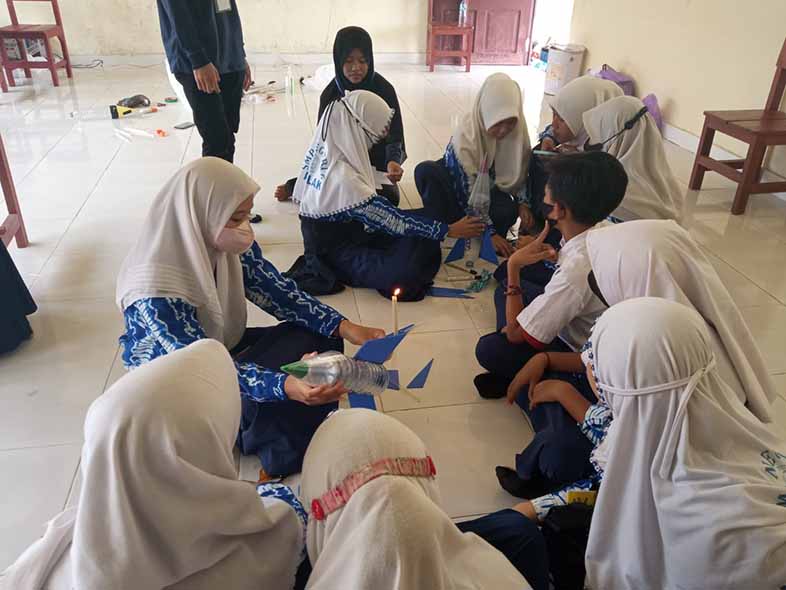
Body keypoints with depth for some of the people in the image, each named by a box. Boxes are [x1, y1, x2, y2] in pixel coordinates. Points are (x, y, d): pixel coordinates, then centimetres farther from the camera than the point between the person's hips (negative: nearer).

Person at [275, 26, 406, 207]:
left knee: (389, 198, -26)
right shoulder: (331, 93, -7)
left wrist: (393, 162, -40)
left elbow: (394, 134, -18)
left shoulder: (384, 90, -13)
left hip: (377, 160, 1)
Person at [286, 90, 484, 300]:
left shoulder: (323, 148, -6)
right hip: (336, 254, -8)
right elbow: (393, 220, -27)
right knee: (409, 269, -27)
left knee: (422, 236, 1)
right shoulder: (344, 178, -32)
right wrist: (449, 230, -20)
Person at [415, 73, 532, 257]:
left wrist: (521, 203, -19)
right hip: (459, 189, -3)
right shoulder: (464, 138, -31)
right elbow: (469, 196, -31)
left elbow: (517, 174, -1)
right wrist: (490, 233, -36)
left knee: (507, 212, -33)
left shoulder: (517, 130, -17)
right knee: (426, 171, -35)